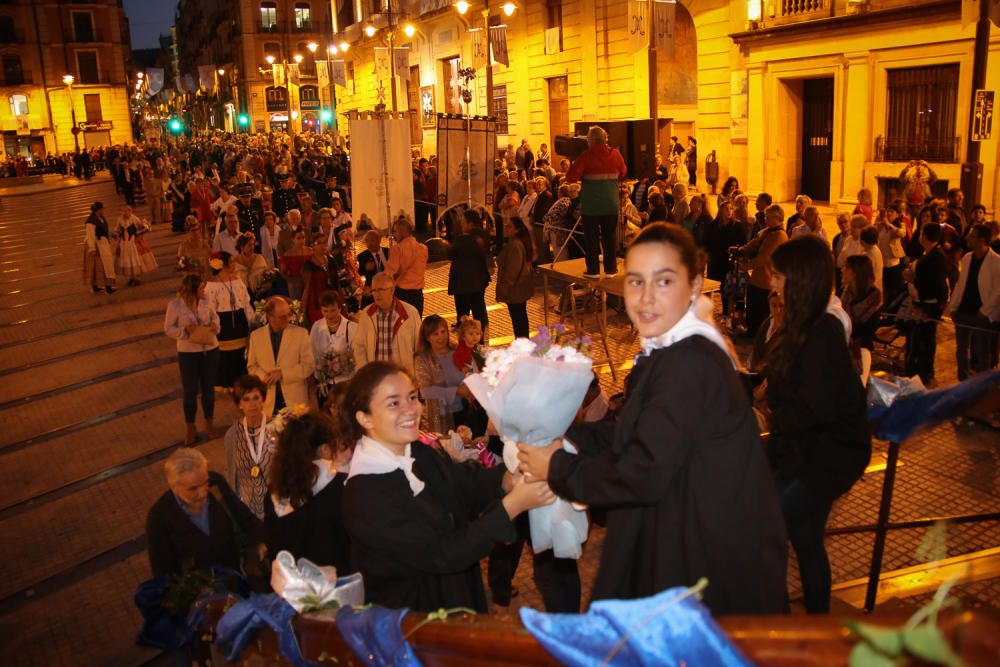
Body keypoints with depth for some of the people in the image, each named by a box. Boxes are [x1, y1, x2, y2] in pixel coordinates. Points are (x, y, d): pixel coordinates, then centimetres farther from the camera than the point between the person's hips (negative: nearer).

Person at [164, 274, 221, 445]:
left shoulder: (206, 301, -8)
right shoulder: (175, 305, -16)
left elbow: (214, 316, 9)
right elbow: (168, 328, -7)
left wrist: (215, 325, -12)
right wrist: (186, 330, -23)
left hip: (210, 350, 3)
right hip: (188, 353, -3)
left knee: (208, 389, 16)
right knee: (190, 392, 8)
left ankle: (209, 423, 37)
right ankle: (191, 428, 28)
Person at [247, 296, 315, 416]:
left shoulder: (301, 333, -2)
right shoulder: (256, 335, 5)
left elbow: (308, 366, -3)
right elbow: (251, 366, 10)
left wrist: (282, 373, -14)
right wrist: (265, 377, -10)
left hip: (295, 398, -1)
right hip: (268, 400, 1)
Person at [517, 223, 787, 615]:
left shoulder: (689, 365, -28)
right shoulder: (667, 352, 5)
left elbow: (644, 474, -27)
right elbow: (638, 436, 8)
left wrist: (557, 468, -14)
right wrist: (566, 437, -4)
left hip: (713, 562, -9)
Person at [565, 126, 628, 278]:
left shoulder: (586, 156, -11)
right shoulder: (615, 154, 0)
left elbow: (570, 178, -14)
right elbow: (623, 175, 11)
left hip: (591, 203, -3)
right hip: (611, 203, 3)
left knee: (591, 237, 6)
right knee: (609, 236, 11)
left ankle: (593, 270, 7)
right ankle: (611, 268, 15)